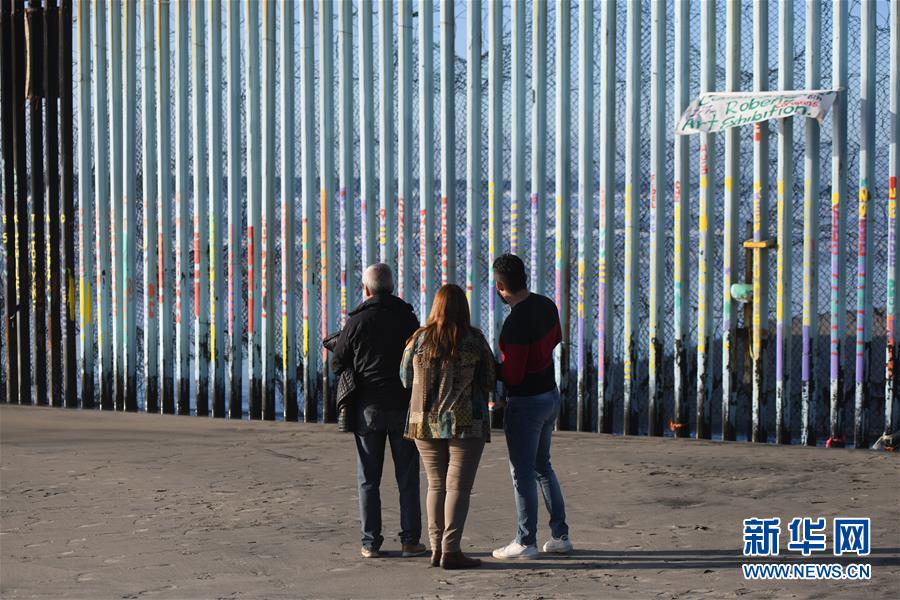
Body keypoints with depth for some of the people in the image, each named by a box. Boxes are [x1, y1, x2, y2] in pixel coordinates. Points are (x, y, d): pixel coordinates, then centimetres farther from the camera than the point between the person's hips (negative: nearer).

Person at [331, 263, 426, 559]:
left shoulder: (357, 321, -5)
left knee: (368, 479, 7)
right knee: (407, 477, 7)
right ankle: (411, 539, 6)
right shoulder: (408, 318, -1)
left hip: (367, 406, 0)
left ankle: (370, 542, 7)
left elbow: (337, 363, 1)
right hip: (403, 405, 1)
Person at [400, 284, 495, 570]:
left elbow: (405, 379, 7)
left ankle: (436, 547, 11)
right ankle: (450, 551, -4)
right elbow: (489, 382, 0)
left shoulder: (418, 339, -1)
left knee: (436, 484, 12)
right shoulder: (475, 340, -6)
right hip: (466, 423, -3)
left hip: (425, 422, 3)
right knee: (458, 486, -1)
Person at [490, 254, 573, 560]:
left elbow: (513, 376, -24)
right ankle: (559, 535, 22)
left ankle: (525, 542, 9)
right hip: (550, 394, 9)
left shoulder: (516, 322, -26)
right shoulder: (546, 305, 1)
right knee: (542, 467, 19)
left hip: (526, 404, -9)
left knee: (522, 473, 2)